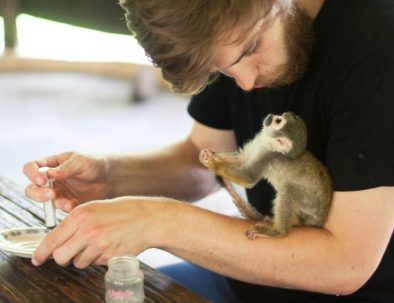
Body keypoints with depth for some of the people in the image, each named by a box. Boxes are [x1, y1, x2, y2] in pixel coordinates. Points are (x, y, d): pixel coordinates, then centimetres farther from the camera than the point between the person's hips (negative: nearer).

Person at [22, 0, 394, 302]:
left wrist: (161, 221, -29)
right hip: (268, 269, 6)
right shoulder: (236, 30, -5)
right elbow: (202, 157, 6)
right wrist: (109, 176, -12)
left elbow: (347, 263, -26)